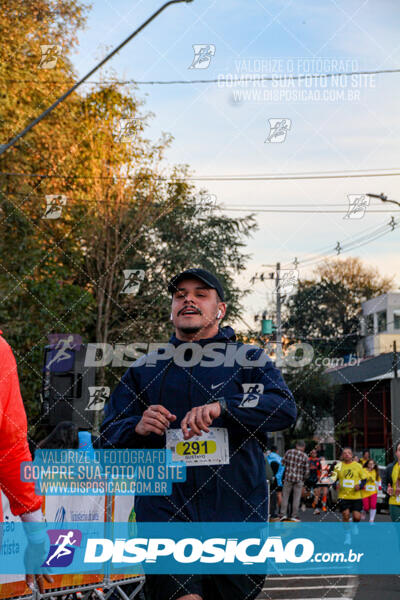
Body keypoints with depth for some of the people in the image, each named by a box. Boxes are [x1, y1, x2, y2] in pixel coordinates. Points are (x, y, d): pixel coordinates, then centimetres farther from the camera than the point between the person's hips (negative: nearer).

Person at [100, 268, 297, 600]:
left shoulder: (250, 360, 10)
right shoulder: (145, 369, 15)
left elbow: (285, 409, -8)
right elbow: (108, 437, 14)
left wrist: (222, 406, -23)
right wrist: (138, 427, -9)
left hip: (235, 515, 0)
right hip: (165, 514, 0)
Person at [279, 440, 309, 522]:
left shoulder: (288, 452, 1)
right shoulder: (305, 456, -1)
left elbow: (283, 463, 4)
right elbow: (307, 470, 1)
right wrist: (304, 479, 16)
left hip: (288, 478, 1)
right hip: (299, 479, -1)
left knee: (285, 496, 8)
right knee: (296, 498, 5)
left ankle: (283, 514, 5)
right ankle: (294, 516, 7)